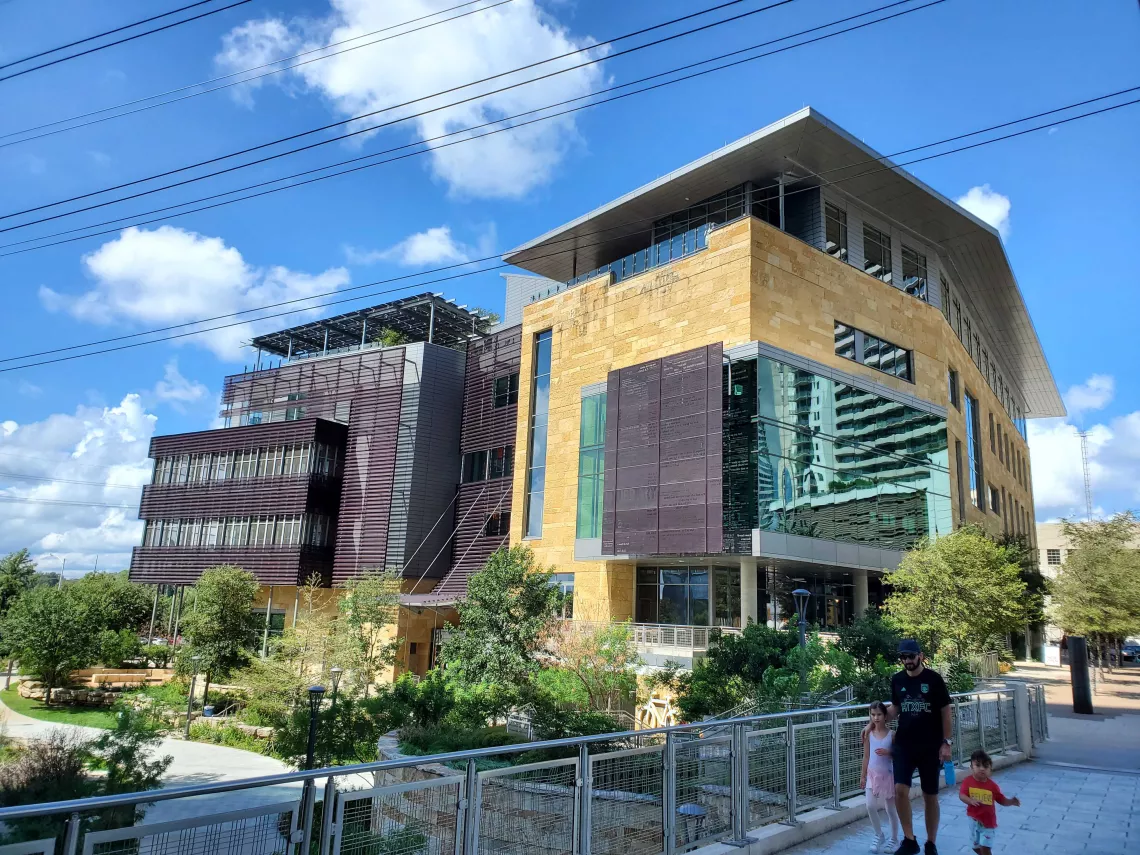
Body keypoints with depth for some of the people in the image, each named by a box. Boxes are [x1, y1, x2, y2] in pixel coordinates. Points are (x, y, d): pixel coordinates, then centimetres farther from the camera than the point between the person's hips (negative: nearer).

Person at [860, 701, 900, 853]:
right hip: (872, 775, 2)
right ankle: (879, 836, 14)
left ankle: (894, 839, 26)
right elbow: (866, 756, 5)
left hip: (888, 775, -2)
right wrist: (863, 776, 7)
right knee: (870, 806, -7)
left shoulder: (892, 734, -8)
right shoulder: (868, 734, -1)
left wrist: (888, 752, -23)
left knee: (890, 809, 8)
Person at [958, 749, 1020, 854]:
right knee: (976, 846, 19)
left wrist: (1012, 802, -20)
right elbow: (961, 795, -19)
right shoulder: (968, 781, -11)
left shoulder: (992, 785, -10)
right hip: (974, 820, 2)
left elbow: (1002, 800, -1)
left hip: (988, 822, -2)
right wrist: (971, 801, -37)